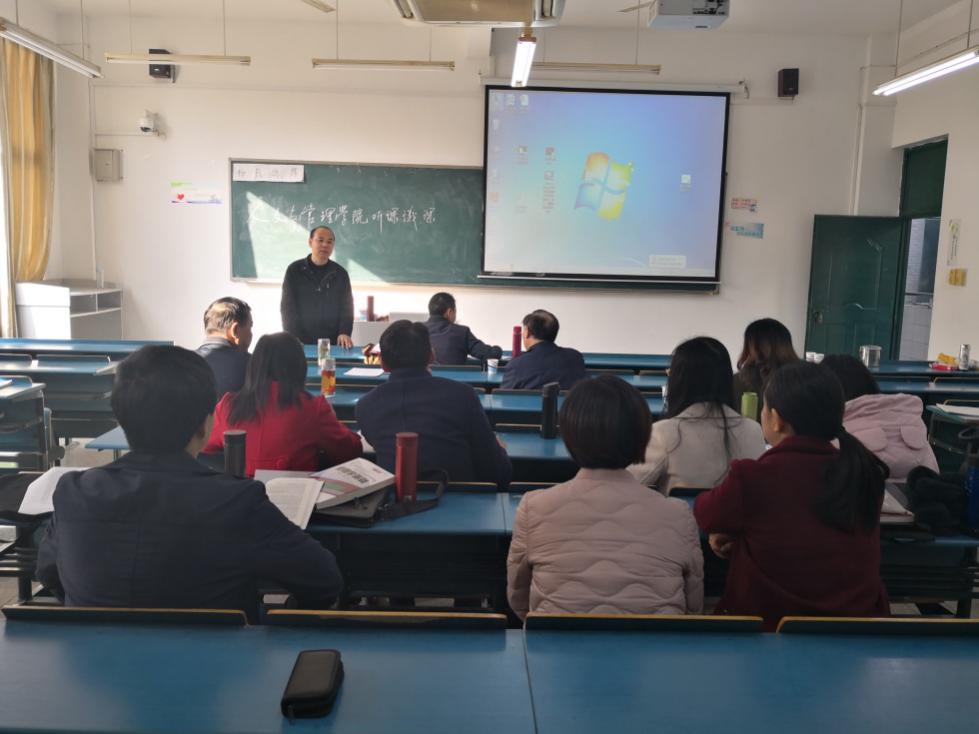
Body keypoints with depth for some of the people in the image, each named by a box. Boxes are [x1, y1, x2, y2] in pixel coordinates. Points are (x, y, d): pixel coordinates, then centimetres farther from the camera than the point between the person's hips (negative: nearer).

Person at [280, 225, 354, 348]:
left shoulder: (340, 274, 7)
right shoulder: (294, 270, 2)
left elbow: (346, 307, 4)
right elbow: (288, 307, -2)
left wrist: (344, 332, -14)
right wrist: (294, 340, -14)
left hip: (332, 343, 1)